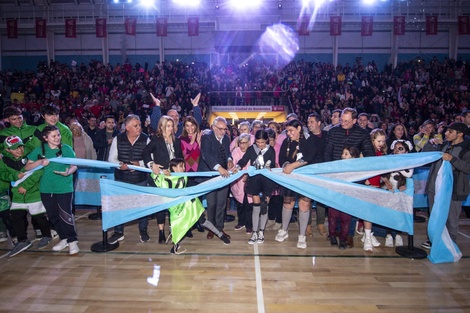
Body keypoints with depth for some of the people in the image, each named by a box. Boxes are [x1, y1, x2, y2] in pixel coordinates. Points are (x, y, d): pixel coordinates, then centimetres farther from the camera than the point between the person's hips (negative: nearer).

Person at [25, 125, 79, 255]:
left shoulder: (66, 148, -4)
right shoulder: (39, 150, 2)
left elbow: (74, 166, -4)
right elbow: (27, 167, 4)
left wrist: (68, 172, -25)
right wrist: (40, 162, -14)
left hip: (64, 187, -4)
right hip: (46, 188, 4)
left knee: (66, 214, -7)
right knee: (53, 215, 13)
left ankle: (72, 241, 7)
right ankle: (64, 238, 29)